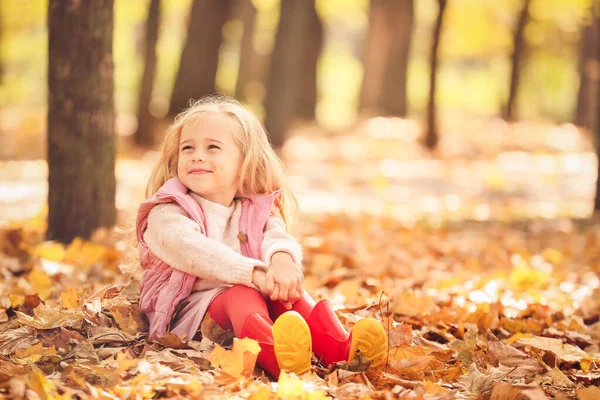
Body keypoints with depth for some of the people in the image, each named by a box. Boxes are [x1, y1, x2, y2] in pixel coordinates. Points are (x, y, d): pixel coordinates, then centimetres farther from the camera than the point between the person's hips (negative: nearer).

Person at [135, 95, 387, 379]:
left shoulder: (257, 211, 16)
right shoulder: (167, 214, 1)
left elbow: (278, 237, -7)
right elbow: (193, 251, -20)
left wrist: (281, 260, -36)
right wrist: (254, 273, -36)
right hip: (192, 309, -5)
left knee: (289, 287, -24)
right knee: (241, 296, -35)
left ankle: (339, 349, -50)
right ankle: (273, 355, -71)